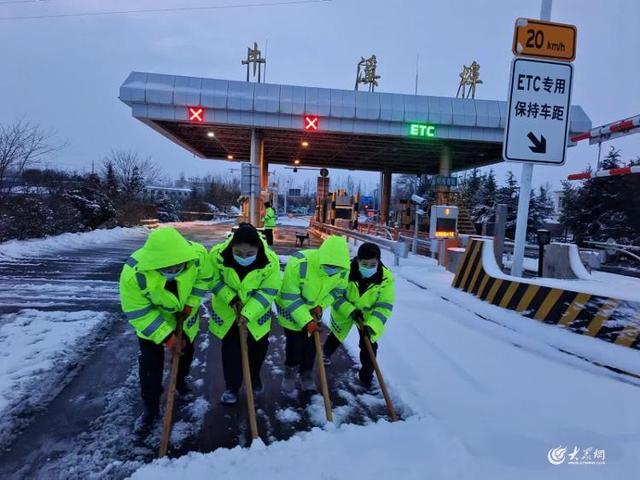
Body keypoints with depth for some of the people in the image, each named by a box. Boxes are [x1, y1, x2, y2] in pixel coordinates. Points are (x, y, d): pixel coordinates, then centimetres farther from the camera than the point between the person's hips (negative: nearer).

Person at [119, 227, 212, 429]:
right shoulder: (133, 274, -40)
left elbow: (203, 278, -11)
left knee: (186, 352, 22)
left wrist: (189, 305, -18)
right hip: (151, 320, -3)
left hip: (185, 315, 3)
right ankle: (151, 406, 27)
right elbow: (137, 313, -28)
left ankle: (180, 381, 52)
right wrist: (166, 336, -28)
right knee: (150, 365, 3)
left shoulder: (197, 253, -34)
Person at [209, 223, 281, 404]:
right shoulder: (218, 254, -31)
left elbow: (268, 291, -20)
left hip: (256, 310, 0)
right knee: (230, 348, 9)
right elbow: (215, 280, -13)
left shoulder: (270, 261, -32)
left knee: (258, 345, 14)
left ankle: (254, 377, 42)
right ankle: (232, 386, 29)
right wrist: (231, 299, -25)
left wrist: (248, 313, -27)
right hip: (227, 309, 0)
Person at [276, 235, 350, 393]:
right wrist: (306, 320, -32)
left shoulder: (343, 269, -24)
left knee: (311, 342, 10)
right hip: (290, 307, -4)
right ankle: (290, 372, 26)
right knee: (295, 342, -1)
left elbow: (338, 290, -3)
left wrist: (321, 305, -17)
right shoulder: (299, 263, -39)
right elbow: (290, 297, -30)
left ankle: (306, 373, 32)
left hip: (314, 309, 4)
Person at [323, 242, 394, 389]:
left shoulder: (385, 278, -30)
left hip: (368, 315, 0)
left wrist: (372, 324, -40)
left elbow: (384, 306, -27)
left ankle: (366, 376, 27)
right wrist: (349, 310, -35)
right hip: (343, 311, 0)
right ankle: (326, 353, 57)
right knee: (336, 337, 23)